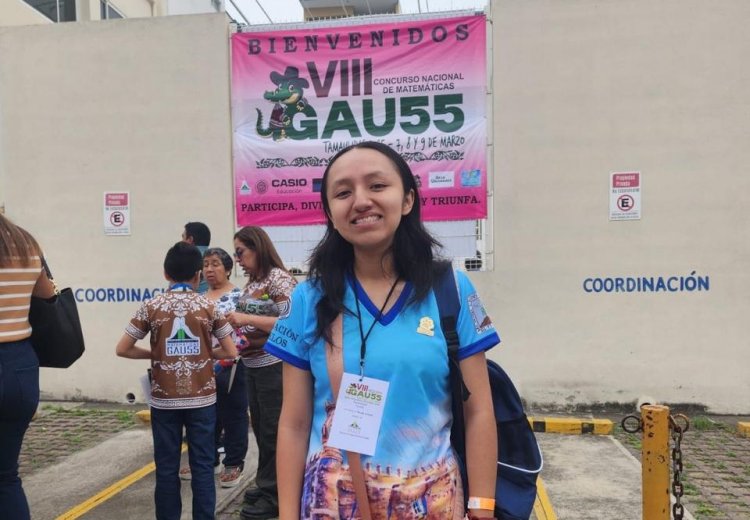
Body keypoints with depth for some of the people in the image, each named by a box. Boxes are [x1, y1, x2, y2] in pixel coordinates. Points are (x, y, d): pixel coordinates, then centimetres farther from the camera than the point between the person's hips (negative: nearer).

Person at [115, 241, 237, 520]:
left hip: (164, 400, 1)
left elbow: (122, 349, -1)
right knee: (202, 466, 7)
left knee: (166, 468, 10)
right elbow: (231, 352, -1)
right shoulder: (208, 307, -3)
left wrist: (153, 354, 12)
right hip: (202, 399, 0)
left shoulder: (152, 307, -2)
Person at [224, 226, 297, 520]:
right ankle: (265, 485, 32)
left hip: (273, 365, -8)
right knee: (260, 427, 17)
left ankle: (275, 496, 16)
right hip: (252, 365, 8)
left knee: (273, 430, 3)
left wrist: (247, 319, -20)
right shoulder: (252, 282, 12)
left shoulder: (278, 278, -12)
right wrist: (237, 326, 3)